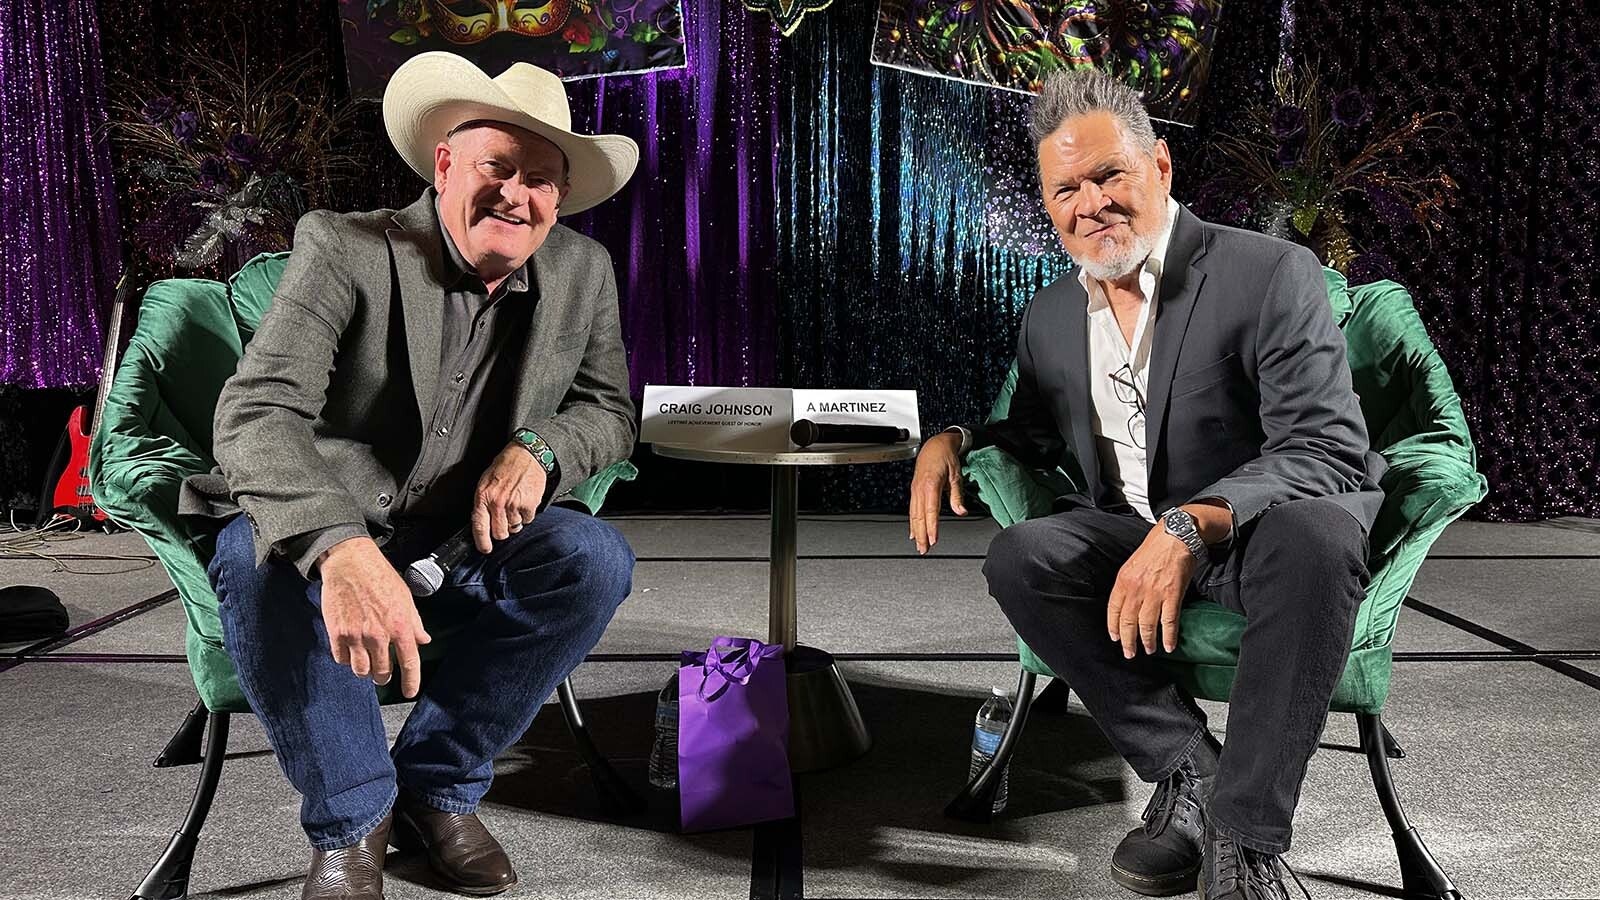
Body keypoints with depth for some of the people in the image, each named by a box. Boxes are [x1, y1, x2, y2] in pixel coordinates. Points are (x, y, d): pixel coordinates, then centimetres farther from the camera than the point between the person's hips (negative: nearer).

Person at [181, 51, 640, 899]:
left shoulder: (583, 271, -1)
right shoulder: (343, 248, -15)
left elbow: (608, 412, 6)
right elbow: (255, 411, -27)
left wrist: (538, 448, -19)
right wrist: (339, 549, -46)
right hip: (323, 550, -3)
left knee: (596, 557, -23)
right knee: (254, 557, -34)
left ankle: (436, 786, -7)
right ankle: (351, 815, -11)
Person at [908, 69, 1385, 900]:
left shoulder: (1269, 273, -14)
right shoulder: (1049, 319, 5)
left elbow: (1330, 451, -23)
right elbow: (1039, 439, 20)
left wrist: (1190, 525, -40)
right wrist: (954, 440, -4)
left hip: (1264, 541, -4)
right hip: (1133, 544, 5)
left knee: (1313, 527, -38)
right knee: (1020, 560, -24)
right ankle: (1187, 769, -15)